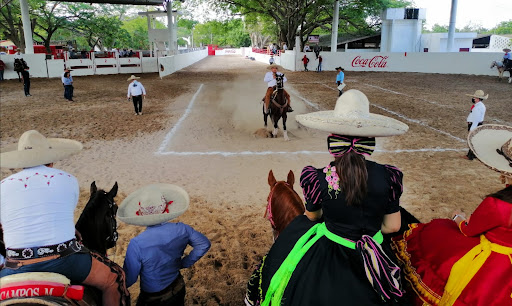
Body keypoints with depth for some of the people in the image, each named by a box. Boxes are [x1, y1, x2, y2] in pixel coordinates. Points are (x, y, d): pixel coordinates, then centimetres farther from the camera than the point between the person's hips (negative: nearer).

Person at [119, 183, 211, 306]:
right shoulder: (181, 229, -19)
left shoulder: (136, 245, -30)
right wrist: (184, 263, 0)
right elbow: (204, 244, -7)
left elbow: (128, 280, -20)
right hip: (179, 290, 3)